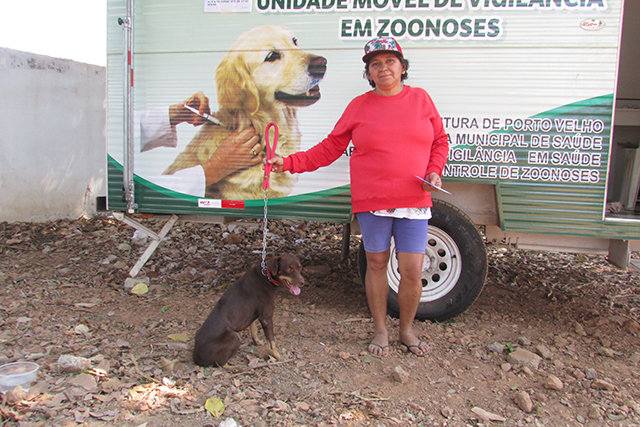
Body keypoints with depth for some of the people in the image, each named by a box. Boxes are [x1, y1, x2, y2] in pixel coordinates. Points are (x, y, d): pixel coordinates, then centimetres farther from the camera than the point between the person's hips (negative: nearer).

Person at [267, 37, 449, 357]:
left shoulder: (420, 99, 8)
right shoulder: (359, 106, 5)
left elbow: (440, 141, 15)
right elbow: (329, 149, 7)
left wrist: (434, 171, -3)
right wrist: (290, 163, 0)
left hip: (414, 201, 1)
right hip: (372, 201, 0)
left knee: (412, 272, 1)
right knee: (376, 265, 10)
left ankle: (407, 330, 26)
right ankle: (380, 331, 29)